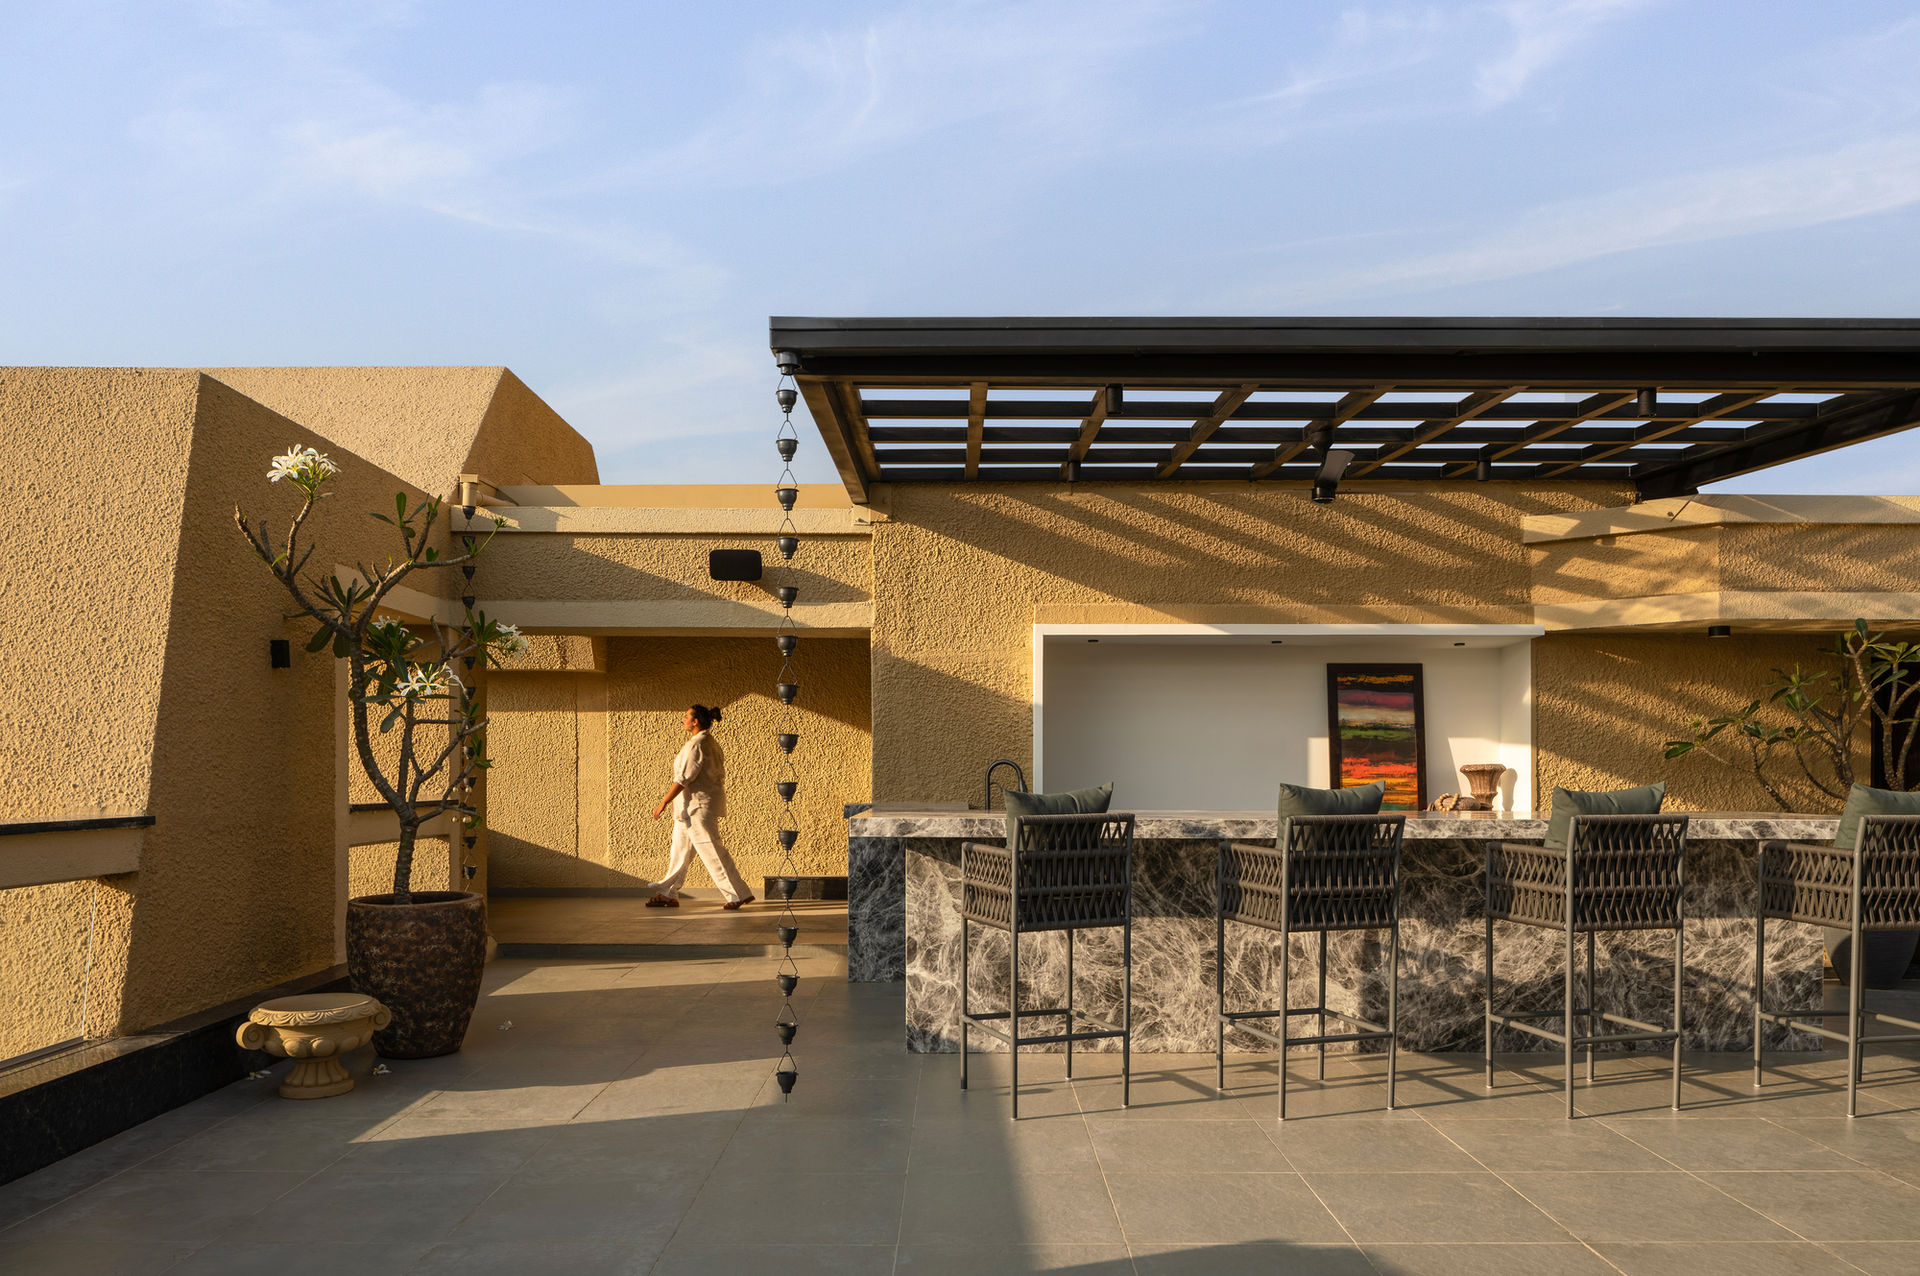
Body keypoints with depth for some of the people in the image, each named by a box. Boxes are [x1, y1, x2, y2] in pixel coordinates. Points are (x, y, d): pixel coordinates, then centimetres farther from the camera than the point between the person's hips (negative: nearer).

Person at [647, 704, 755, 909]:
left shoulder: (696, 745, -18)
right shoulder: (712, 744, 12)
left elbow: (683, 778, -20)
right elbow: (719, 776, 16)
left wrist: (664, 802, -15)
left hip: (698, 806, -10)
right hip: (699, 806, 10)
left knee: (712, 853, -6)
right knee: (680, 850, 15)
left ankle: (739, 894, -3)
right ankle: (668, 895, 21)